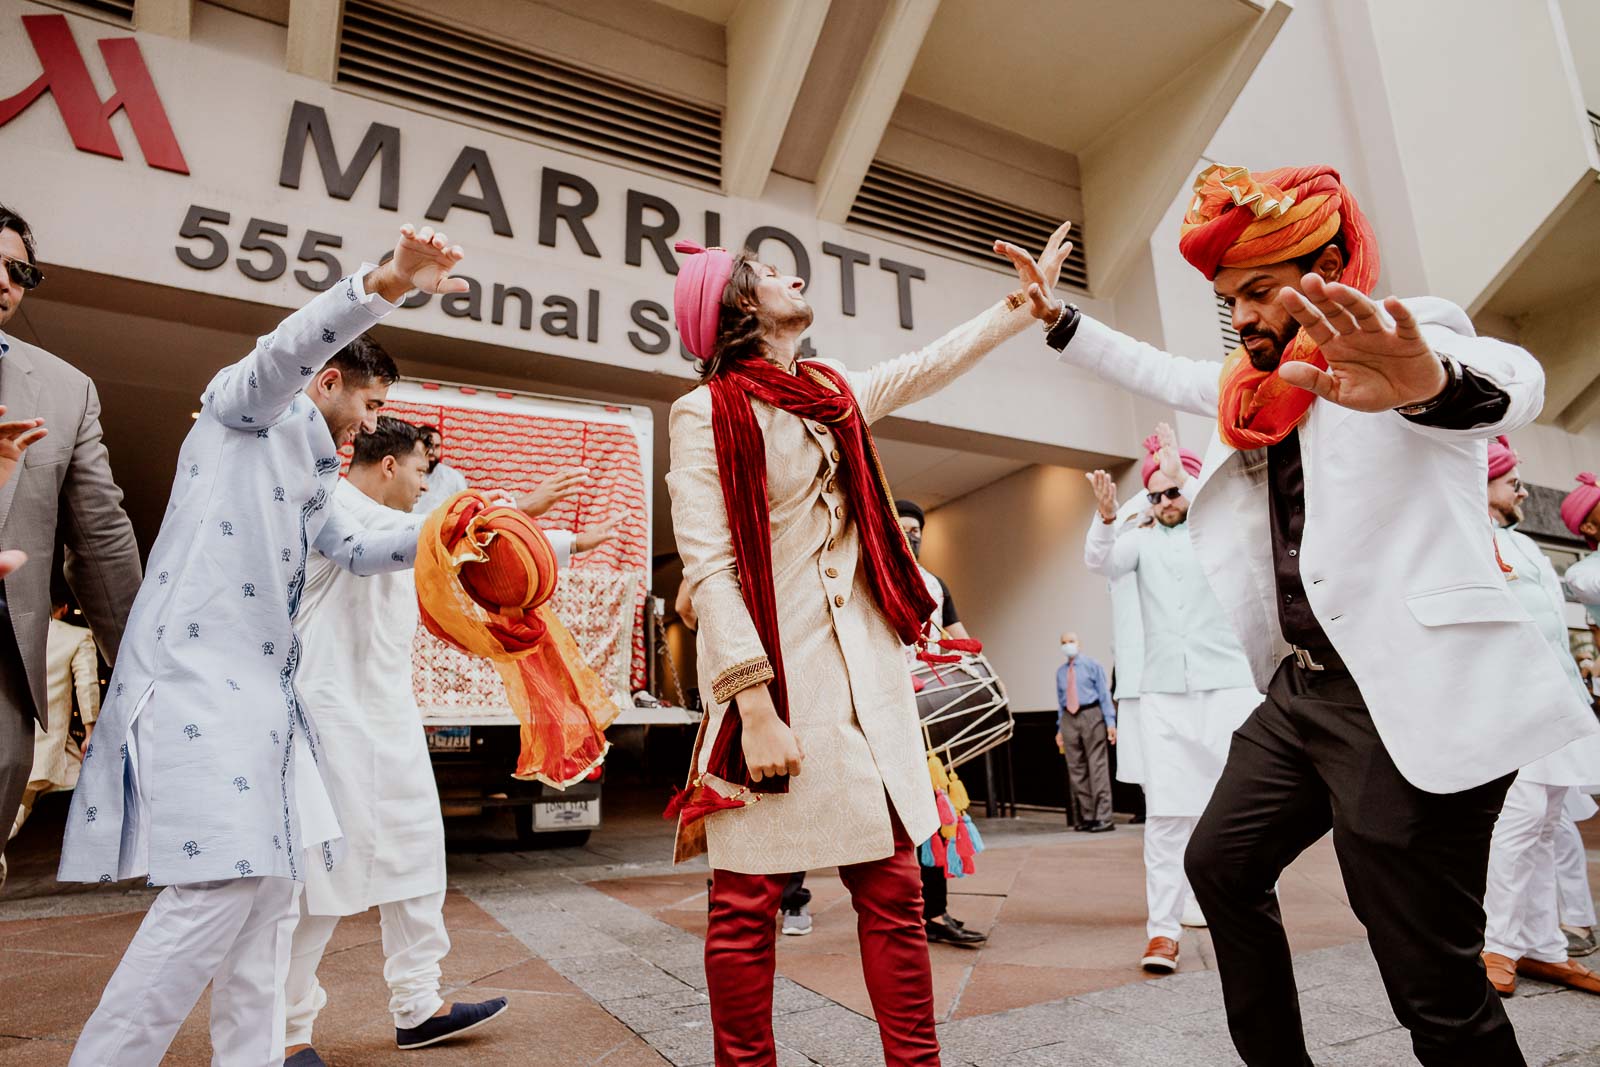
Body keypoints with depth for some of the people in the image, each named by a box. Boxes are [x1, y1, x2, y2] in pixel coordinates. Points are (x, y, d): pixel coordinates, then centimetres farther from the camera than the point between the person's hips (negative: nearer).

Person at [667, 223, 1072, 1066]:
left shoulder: (833, 394, 17)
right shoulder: (707, 413, -3)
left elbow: (935, 362, 30)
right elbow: (708, 567, -12)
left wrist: (1030, 297, 36)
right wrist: (755, 706, -19)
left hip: (865, 674, 6)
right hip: (776, 676, -6)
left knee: (894, 889, 7)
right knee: (749, 902, 4)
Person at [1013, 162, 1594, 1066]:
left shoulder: (1416, 333, -6)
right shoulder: (1262, 385, 16)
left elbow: (1511, 381, -28)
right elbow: (1159, 373, 29)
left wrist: (1433, 383, -51)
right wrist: (1056, 317, 27)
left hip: (1413, 694, -8)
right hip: (1303, 687, 9)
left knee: (1434, 984, -4)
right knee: (1222, 864, 17)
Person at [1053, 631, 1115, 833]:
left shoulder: (1093, 665, 2)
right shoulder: (1060, 672, 15)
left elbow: (1105, 694, -1)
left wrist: (1110, 722, -10)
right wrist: (1060, 728, 13)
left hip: (1091, 716, -5)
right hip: (1069, 719, 5)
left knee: (1097, 767, -6)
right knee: (1076, 770, 7)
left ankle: (1103, 818, -3)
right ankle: (1086, 816, 15)